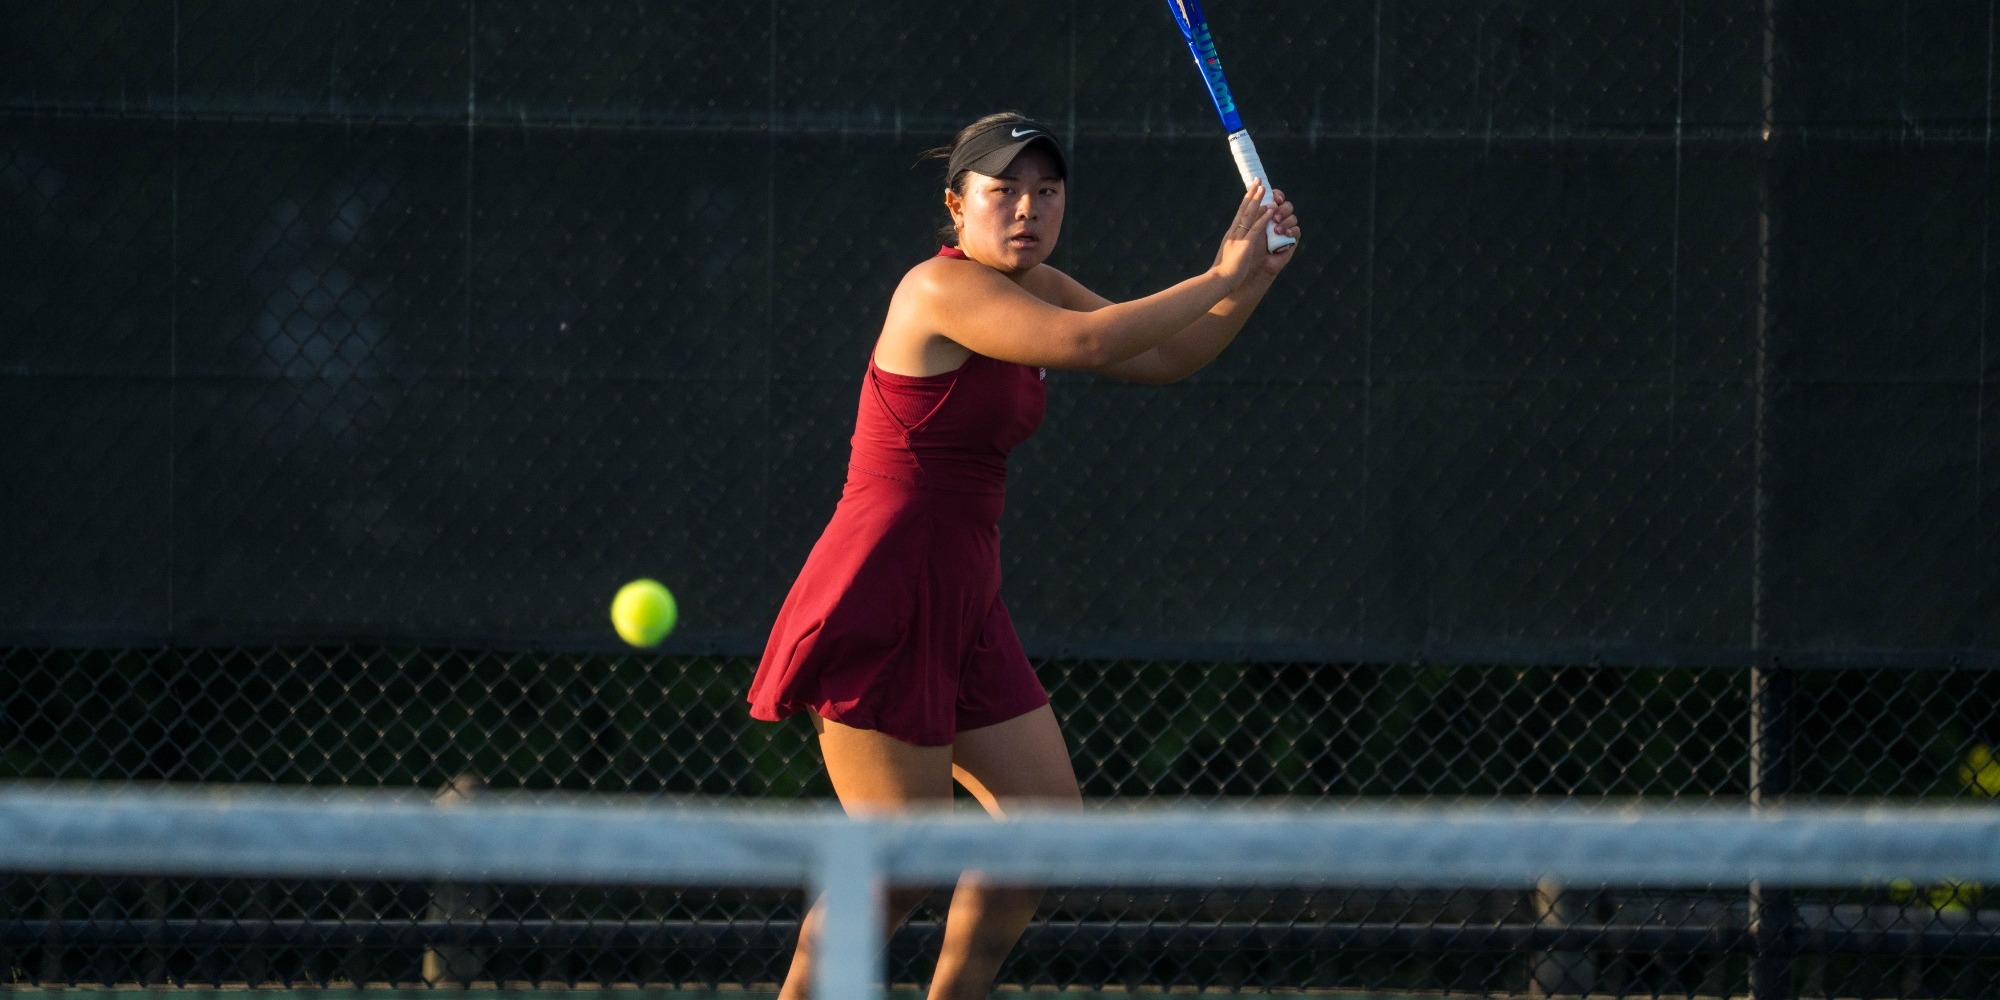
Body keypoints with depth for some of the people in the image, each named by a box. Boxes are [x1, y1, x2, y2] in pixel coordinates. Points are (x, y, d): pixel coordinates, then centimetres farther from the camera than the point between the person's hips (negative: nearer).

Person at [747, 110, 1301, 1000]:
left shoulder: (1035, 290, 11)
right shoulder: (943, 289, -16)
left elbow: (1163, 358, 16)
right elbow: (1091, 343, -29)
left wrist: (1254, 279, 0)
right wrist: (1220, 277, -19)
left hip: (959, 608, 10)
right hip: (881, 600, -9)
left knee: (1046, 823, 8)